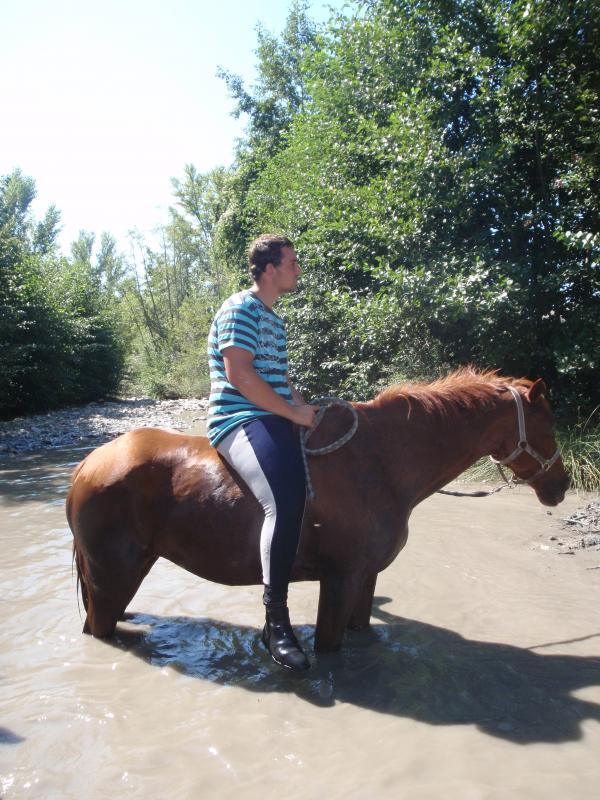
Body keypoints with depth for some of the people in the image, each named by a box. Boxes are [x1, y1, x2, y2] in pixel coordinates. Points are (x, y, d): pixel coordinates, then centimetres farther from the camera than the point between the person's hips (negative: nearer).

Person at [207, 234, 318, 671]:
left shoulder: (275, 320, 22)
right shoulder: (241, 308, -7)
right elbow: (238, 374, -18)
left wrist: (306, 411, 5)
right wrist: (294, 413, -15)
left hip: (276, 420, 10)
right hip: (240, 419, -10)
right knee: (287, 499, -33)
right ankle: (276, 622, -27)